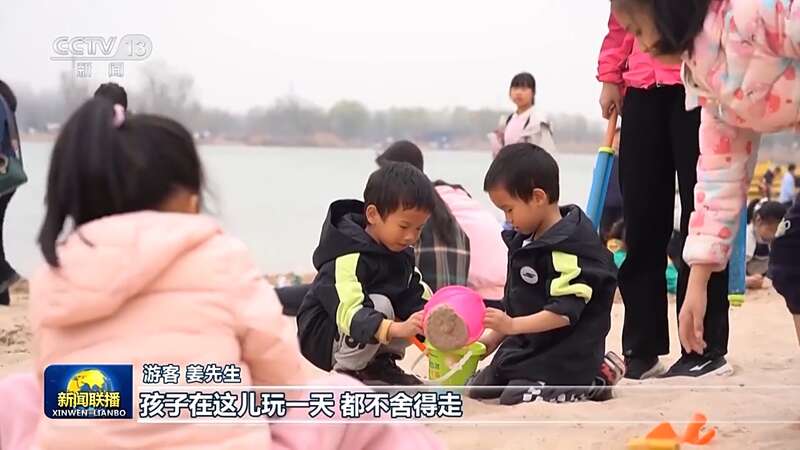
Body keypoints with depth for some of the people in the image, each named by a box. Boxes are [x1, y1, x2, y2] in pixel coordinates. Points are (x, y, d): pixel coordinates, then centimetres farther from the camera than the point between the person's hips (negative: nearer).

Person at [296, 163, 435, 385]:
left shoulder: (402, 254, 1)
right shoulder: (348, 258, -28)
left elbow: (416, 299, -2)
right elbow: (349, 312, -40)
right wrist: (396, 329, -54)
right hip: (321, 338, -8)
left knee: (423, 292, -1)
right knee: (380, 305, -33)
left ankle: (381, 363, 4)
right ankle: (346, 373, -14)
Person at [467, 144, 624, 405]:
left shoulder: (569, 248, -21)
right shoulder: (526, 241, 9)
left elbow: (564, 312, -28)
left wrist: (511, 326, -33)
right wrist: (494, 337, 13)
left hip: (567, 351, -10)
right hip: (529, 345, 10)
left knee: (516, 397, -25)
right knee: (478, 388, 10)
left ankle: (595, 381, -3)